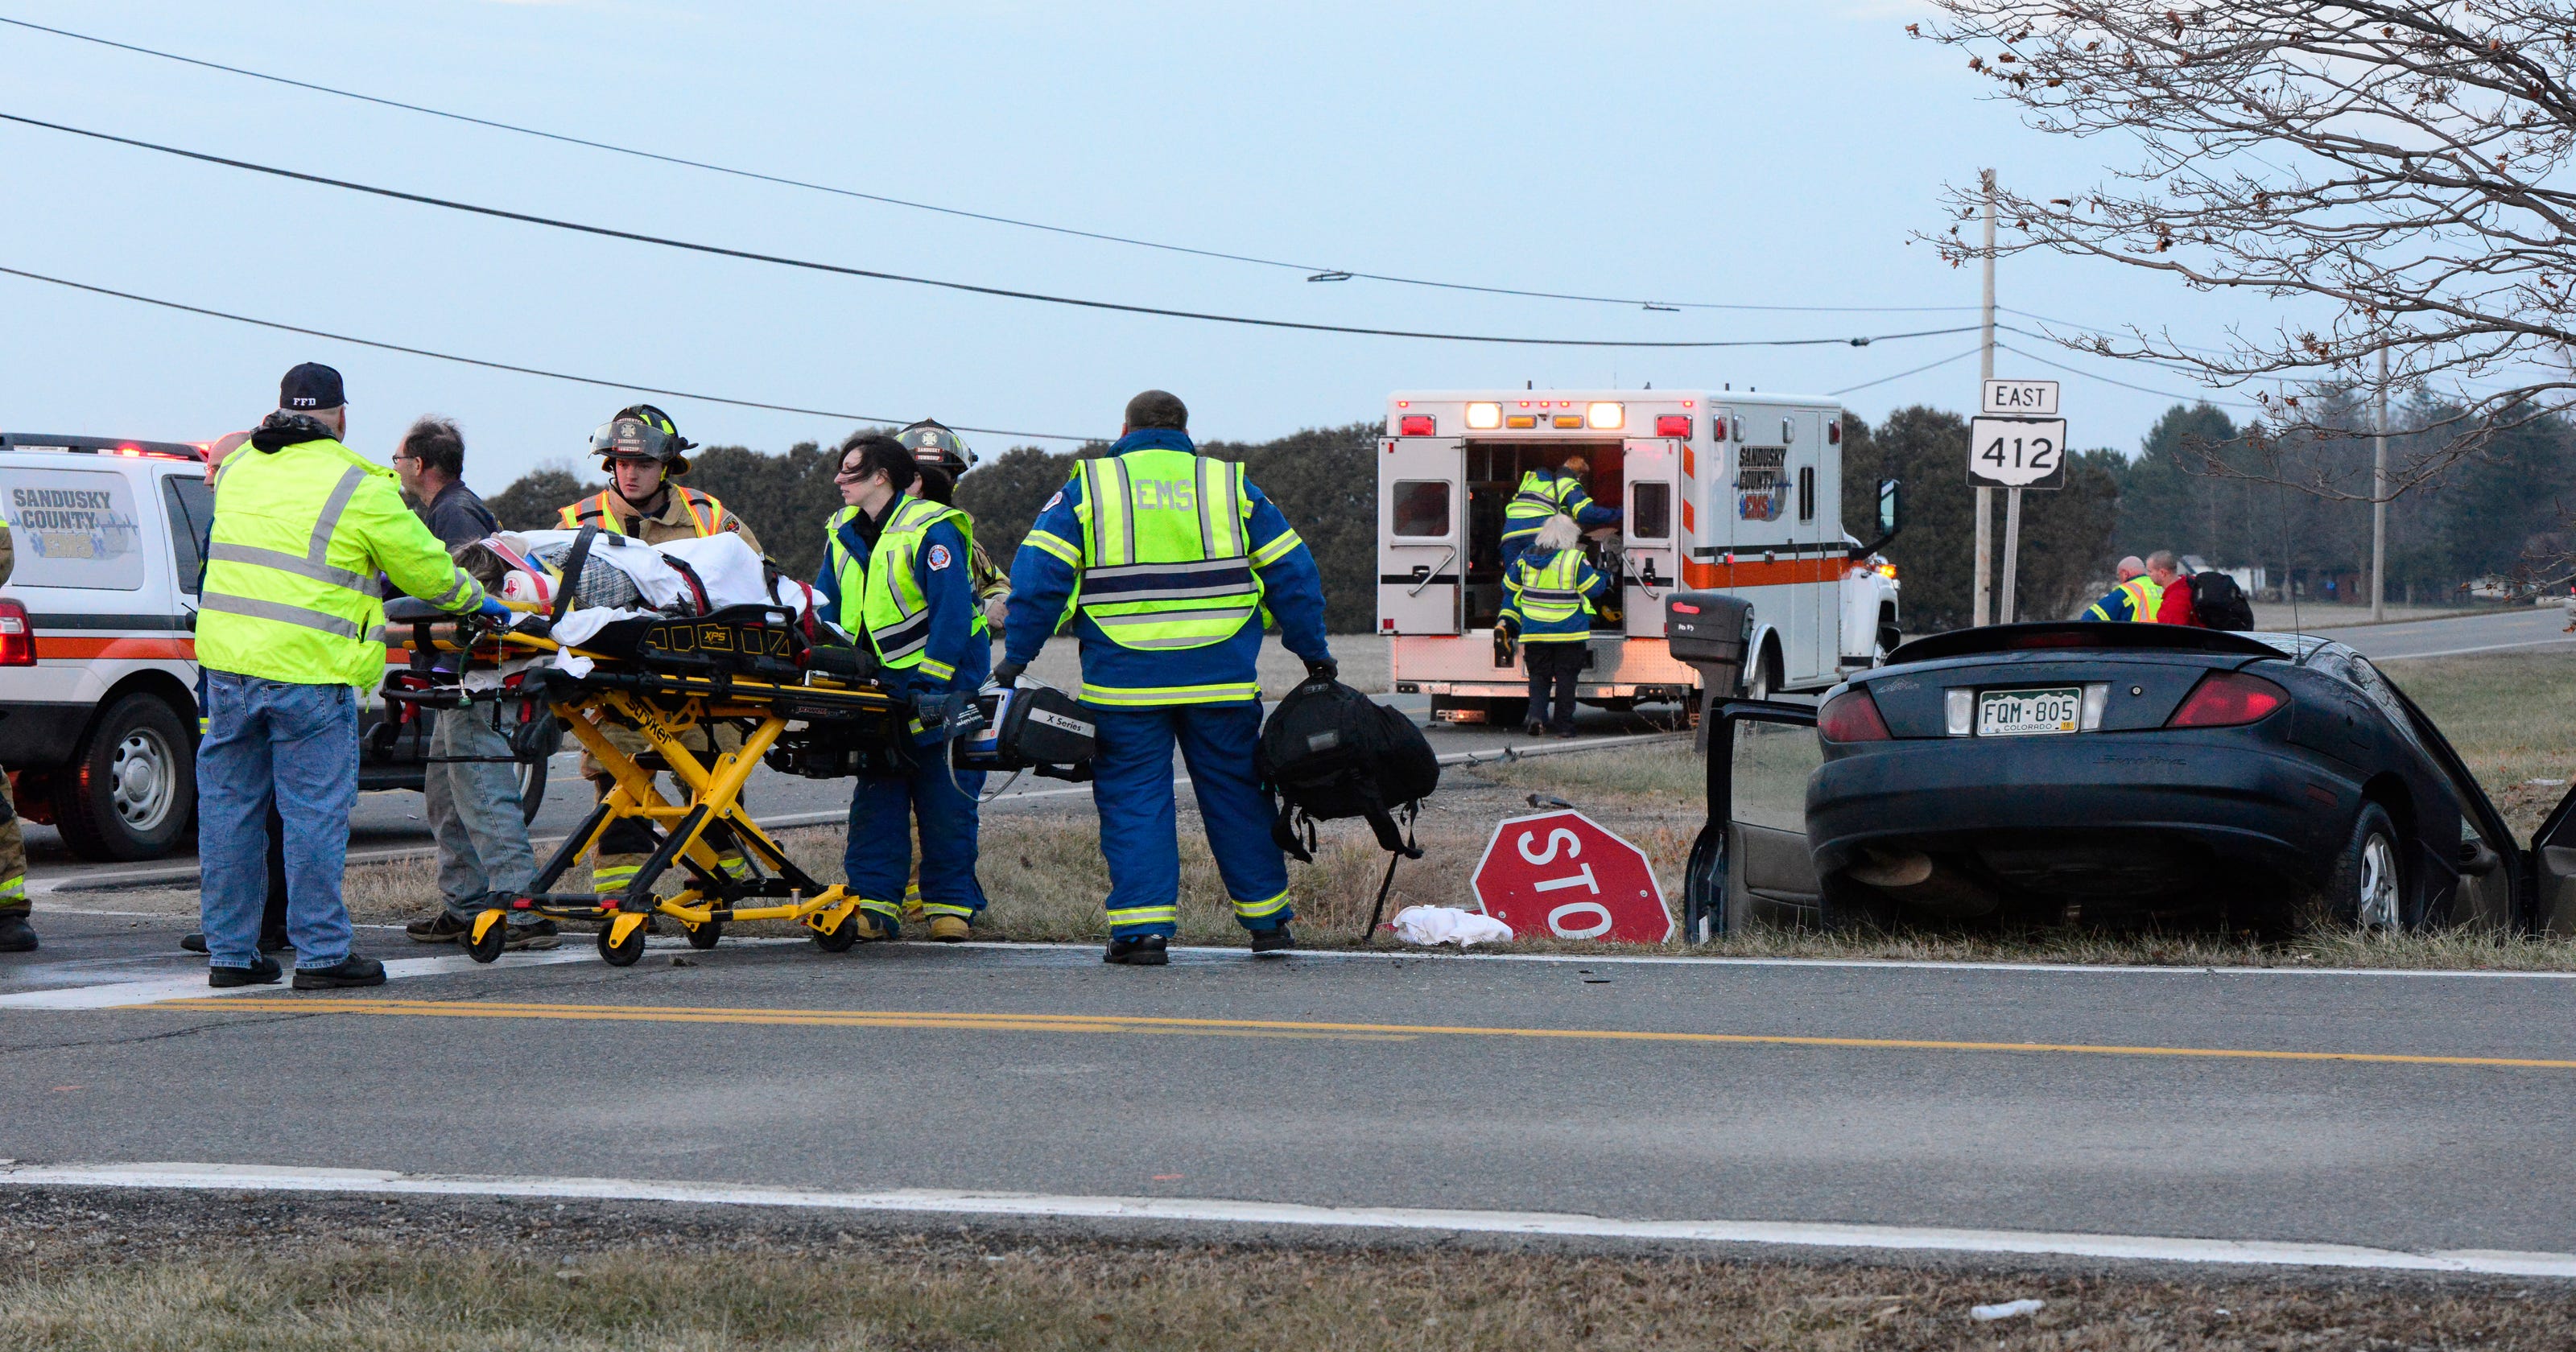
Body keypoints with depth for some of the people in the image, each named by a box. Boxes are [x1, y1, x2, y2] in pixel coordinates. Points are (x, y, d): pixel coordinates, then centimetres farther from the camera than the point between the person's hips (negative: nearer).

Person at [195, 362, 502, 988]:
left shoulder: (239, 468, 12)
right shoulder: (359, 488, -5)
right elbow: (425, 569, 2)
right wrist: (477, 600, 21)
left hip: (228, 659, 6)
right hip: (308, 672, -6)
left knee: (229, 805, 11)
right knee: (314, 812, 0)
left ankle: (229, 952, 15)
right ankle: (321, 953, 4)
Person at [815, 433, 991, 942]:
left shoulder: (931, 530, -13)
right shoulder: (843, 535, 9)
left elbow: (952, 613, -19)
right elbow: (824, 610, 13)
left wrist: (931, 683, -26)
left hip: (943, 691, -6)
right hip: (881, 691, 6)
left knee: (945, 805, -1)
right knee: (874, 801, 1)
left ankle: (951, 904, 6)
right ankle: (872, 903, 0)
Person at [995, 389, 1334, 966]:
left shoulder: (1086, 487, 5)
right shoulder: (1231, 485, 11)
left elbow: (1038, 573, -1)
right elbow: (1292, 573, 12)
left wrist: (1016, 657, 3)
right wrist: (1314, 653, 19)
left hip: (1124, 681, -2)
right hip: (1222, 679, 2)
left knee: (1133, 797, 4)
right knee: (1236, 793, 13)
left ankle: (1143, 925, -5)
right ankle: (1266, 920, 20)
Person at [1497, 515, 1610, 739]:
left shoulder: (1526, 558, 3)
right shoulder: (1575, 560, -10)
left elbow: (1510, 586, 15)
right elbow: (1595, 588, -3)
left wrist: (1507, 621, 30)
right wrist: (1604, 579, 20)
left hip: (1534, 633, 3)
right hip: (1569, 634, -3)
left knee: (1539, 676, 10)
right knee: (1566, 678, 5)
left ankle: (1536, 714, -10)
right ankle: (1563, 724, 5)